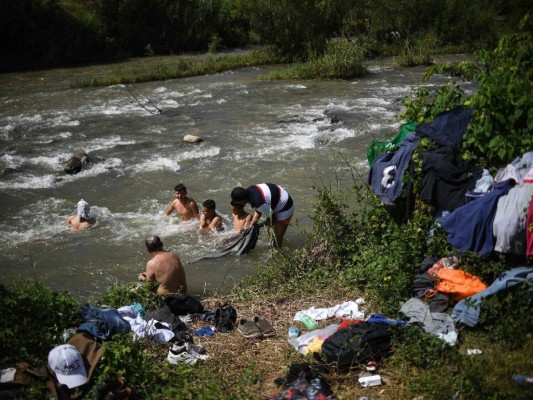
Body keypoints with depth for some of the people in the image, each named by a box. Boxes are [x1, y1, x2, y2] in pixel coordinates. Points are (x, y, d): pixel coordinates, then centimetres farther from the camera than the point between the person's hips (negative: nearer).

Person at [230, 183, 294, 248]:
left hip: (284, 209, -9)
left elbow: (271, 220, -21)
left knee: (277, 240, -4)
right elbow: (257, 211, 0)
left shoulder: (260, 204, -37)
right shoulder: (249, 190, -13)